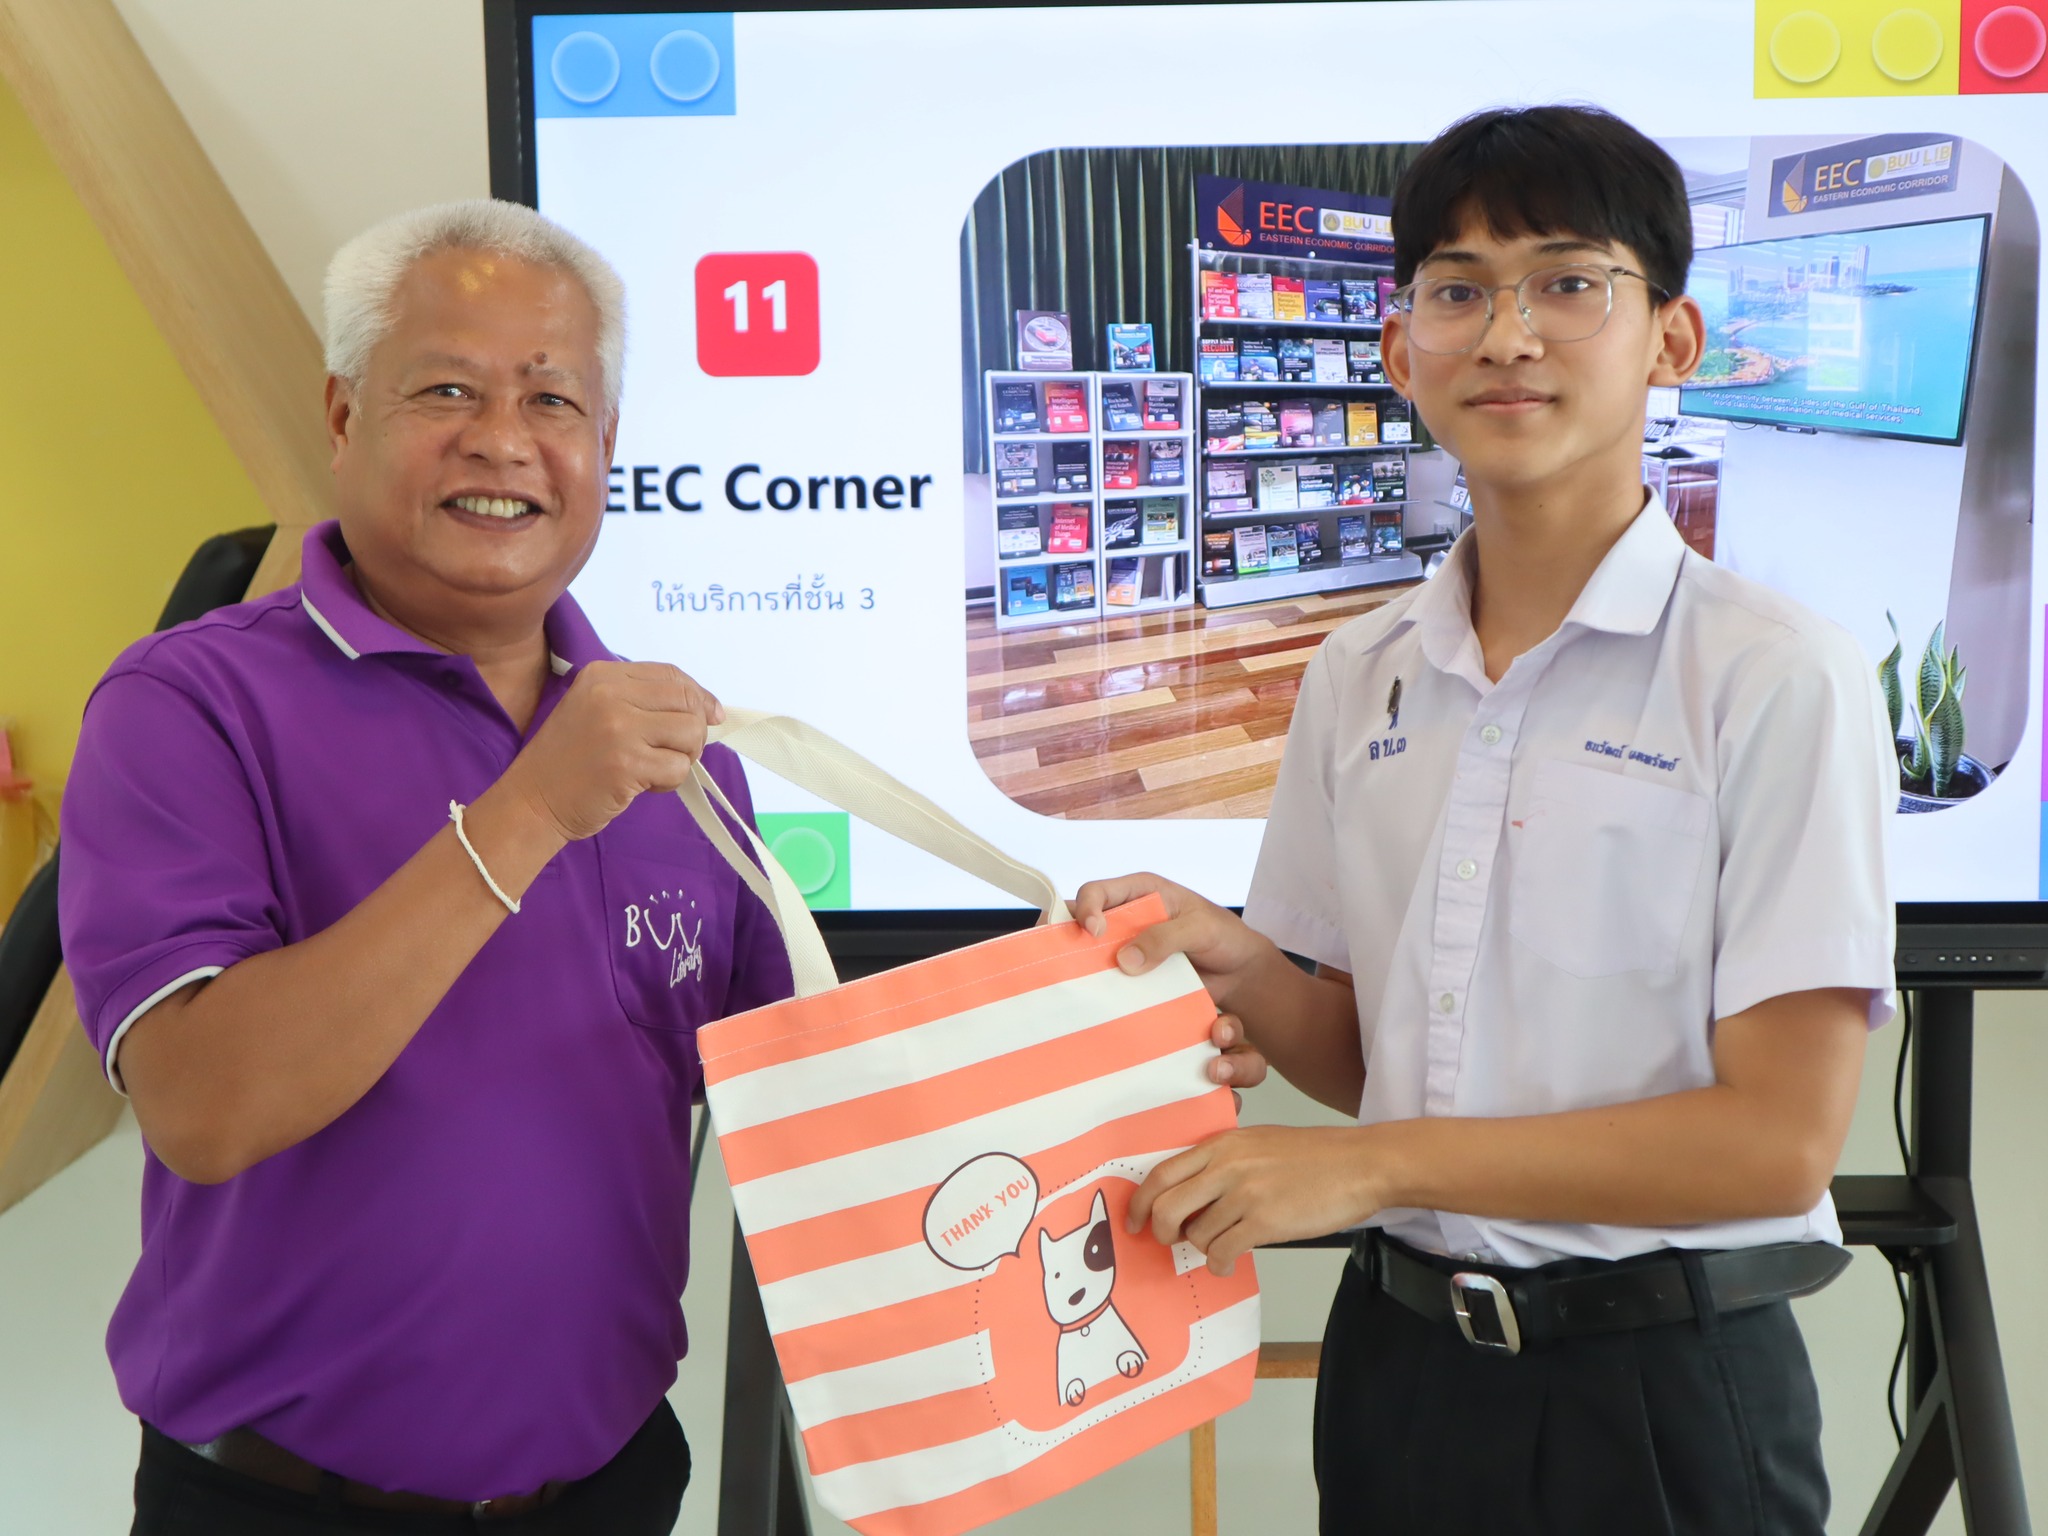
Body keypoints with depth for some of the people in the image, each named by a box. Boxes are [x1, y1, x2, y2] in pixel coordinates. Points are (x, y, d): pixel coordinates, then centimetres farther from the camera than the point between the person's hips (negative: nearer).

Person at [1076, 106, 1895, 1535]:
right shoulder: (1359, 678, 4)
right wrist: (1236, 968, -10)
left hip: (1658, 1385, -4)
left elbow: (1780, 1136, -16)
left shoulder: (1778, 678, -13)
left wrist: (1372, 1164, -18)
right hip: (1400, 1361, 5)